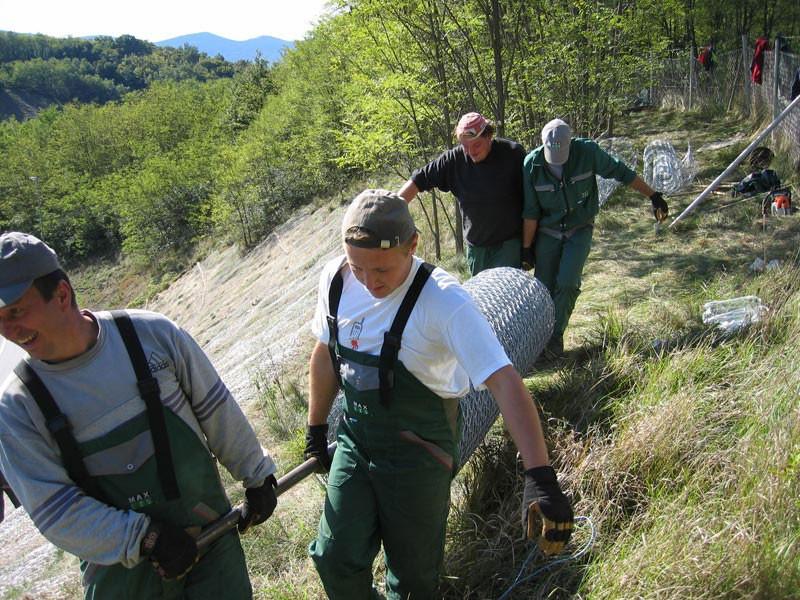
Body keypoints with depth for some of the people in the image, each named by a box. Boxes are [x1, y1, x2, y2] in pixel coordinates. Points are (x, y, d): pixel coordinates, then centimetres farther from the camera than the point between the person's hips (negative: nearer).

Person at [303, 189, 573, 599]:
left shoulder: (444, 301, -26)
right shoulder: (335, 279, -8)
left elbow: (504, 381, -33)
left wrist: (540, 477, -41)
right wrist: (316, 429, 15)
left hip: (419, 450, -4)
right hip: (354, 436, 5)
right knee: (336, 558, 9)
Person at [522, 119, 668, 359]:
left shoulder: (587, 151, -17)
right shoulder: (532, 165, -16)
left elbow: (621, 172, -4)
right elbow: (530, 211, -9)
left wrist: (653, 195, 1)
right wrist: (526, 248, -5)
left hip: (580, 230, -1)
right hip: (548, 232, 1)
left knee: (567, 283, -17)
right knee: (544, 288, -1)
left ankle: (556, 334, 3)